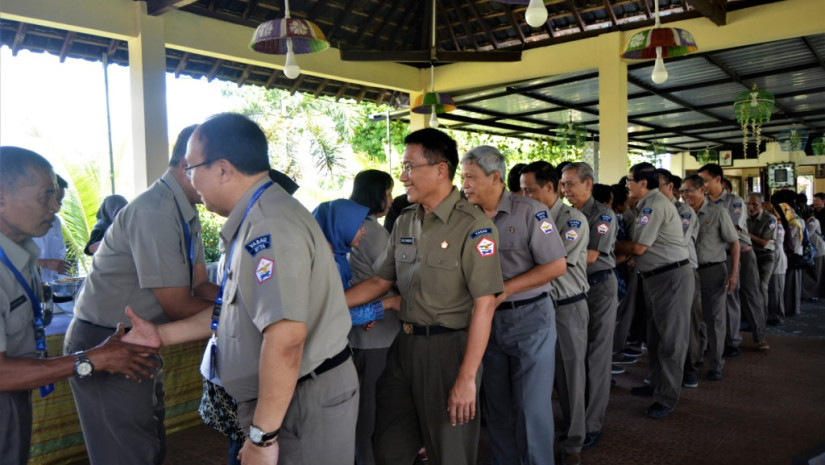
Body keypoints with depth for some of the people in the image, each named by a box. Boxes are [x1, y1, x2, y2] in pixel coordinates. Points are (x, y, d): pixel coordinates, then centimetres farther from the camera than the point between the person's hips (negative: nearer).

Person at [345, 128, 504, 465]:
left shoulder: (473, 225, -15)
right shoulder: (404, 223, 8)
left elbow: (484, 304, -18)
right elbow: (380, 281, 14)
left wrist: (467, 378, -19)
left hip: (449, 347, -6)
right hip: (405, 345, 7)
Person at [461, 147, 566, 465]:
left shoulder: (529, 211, -11)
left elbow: (557, 265, -14)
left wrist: (505, 289, -18)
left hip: (529, 317, -5)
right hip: (487, 321, 5)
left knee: (532, 406, 4)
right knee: (496, 405, 16)